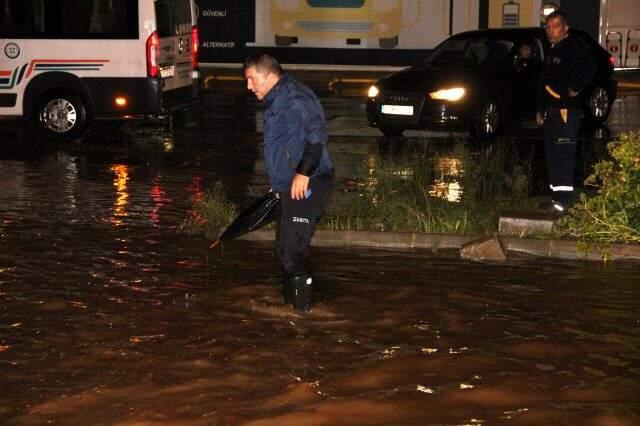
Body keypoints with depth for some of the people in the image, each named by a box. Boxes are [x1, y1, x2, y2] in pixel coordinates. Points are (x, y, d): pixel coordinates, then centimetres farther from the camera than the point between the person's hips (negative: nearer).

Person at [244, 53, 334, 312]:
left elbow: (317, 134, -30)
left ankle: (302, 308, 1)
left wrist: (303, 173, -34)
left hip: (305, 187, -11)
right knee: (285, 249, 18)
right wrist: (280, 183, 33)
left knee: (293, 252, -9)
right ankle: (291, 301, 31)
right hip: (290, 188, 11)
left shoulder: (294, 98, -16)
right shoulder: (278, 99, 18)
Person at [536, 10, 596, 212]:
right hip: (551, 111, 10)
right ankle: (555, 194, 19)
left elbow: (589, 67, -28)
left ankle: (564, 197, -16)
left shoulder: (573, 47, -9)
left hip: (567, 111, -10)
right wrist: (540, 109, 25)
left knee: (564, 154, -13)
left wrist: (575, 89, -19)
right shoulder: (552, 51, 21)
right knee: (551, 154, 12)